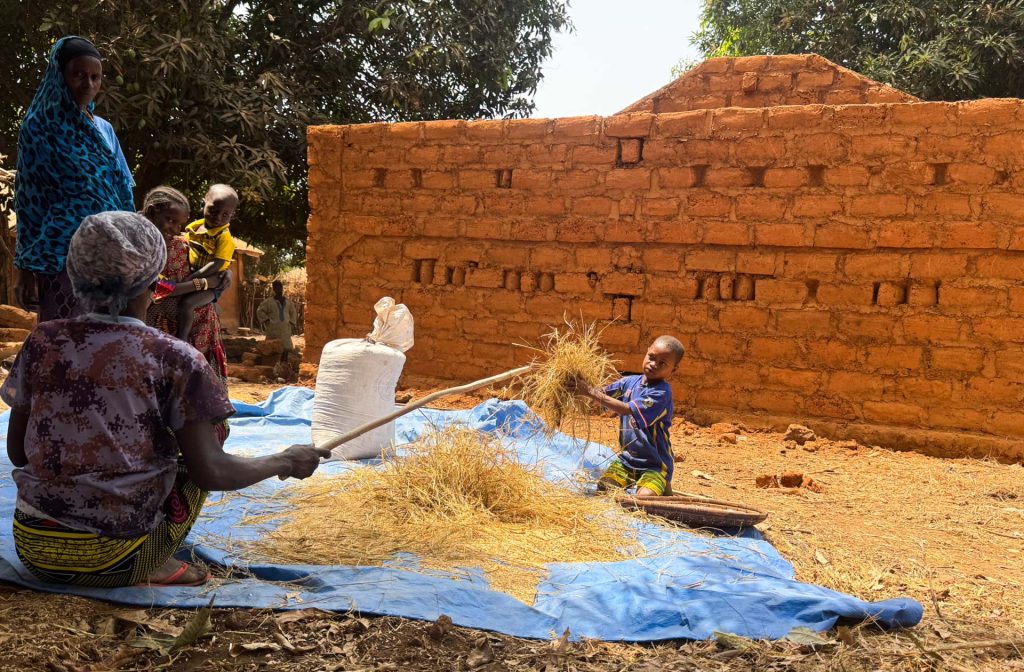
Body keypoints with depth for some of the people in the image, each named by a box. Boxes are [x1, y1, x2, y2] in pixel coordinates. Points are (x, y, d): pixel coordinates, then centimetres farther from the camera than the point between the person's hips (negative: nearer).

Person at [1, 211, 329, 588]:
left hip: (32, 549, 5)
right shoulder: (173, 359, -11)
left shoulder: (43, 341, 0)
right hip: (111, 561, -4)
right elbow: (210, 472, -13)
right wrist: (285, 462, 3)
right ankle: (152, 568, 3)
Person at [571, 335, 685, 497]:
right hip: (627, 458, 5)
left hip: (654, 463, -5)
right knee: (604, 488, -14)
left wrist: (590, 392, -29)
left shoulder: (662, 392, -20)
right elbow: (602, 393, 3)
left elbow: (627, 409, -28)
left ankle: (663, 487, 8)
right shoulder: (630, 381, 2)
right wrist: (584, 386, -19)